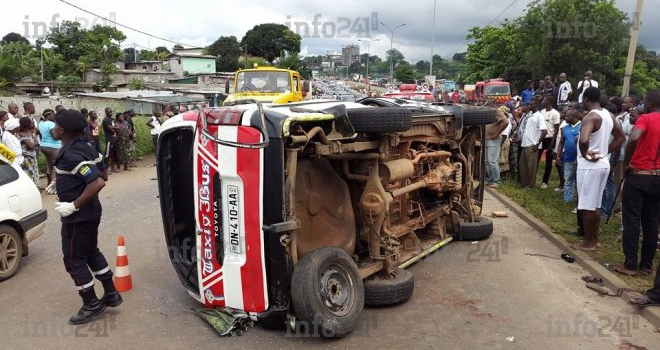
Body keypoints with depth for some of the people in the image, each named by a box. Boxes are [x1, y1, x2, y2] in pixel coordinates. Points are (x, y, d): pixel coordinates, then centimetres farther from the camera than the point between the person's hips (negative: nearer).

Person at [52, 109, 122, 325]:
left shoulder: (70, 155, -24)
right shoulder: (86, 148, 4)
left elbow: (98, 183, -34)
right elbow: (103, 175, 14)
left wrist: (73, 205, -25)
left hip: (77, 216, -9)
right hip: (91, 212, 9)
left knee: (73, 260, 6)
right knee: (91, 253, 22)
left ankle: (91, 305, 18)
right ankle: (111, 294, 29)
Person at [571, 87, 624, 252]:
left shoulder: (590, 117, -19)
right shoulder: (608, 115, 9)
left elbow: (583, 140, -36)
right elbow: (620, 137, 18)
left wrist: (585, 154, -18)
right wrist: (605, 152, 12)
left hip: (589, 166, -9)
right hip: (603, 164, 9)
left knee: (586, 206, 1)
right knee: (595, 205, 16)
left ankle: (588, 243, 9)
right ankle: (594, 239, 25)